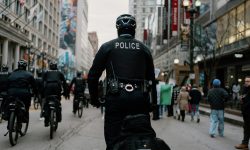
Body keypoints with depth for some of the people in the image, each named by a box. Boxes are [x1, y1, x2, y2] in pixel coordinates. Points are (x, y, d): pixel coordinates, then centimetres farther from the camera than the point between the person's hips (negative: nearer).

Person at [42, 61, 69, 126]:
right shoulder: (59, 73, 27)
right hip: (57, 86, 0)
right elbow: (64, 83, 21)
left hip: (48, 86, 0)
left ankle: (46, 121, -5)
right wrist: (66, 92, 21)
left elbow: (42, 82, 16)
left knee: (46, 103, 5)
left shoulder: (46, 73, 26)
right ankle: (58, 118, 7)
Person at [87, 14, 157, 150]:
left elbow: (93, 75, 4)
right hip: (139, 99, 2)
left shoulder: (107, 47, 8)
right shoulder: (144, 49, 13)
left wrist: (94, 98, 14)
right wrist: (153, 102, 16)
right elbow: (151, 78, 10)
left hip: (116, 98, -1)